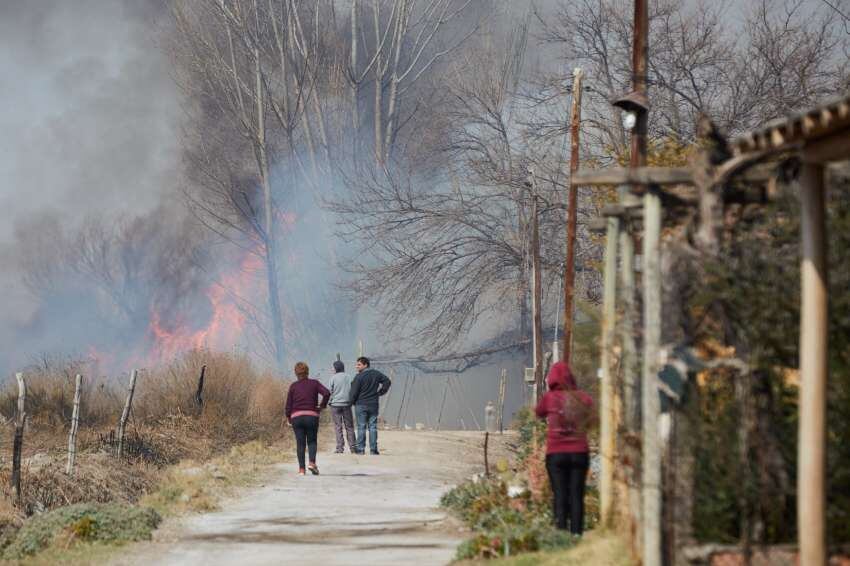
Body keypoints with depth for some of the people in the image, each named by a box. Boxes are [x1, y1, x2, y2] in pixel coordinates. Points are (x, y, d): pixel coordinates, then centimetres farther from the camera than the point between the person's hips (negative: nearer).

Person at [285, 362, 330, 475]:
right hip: (312, 416, 0)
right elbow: (327, 393, -13)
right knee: (312, 441, 11)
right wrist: (322, 406, 0)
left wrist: (288, 418, 15)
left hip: (296, 417, 0)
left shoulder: (293, 386, 3)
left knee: (300, 443, 5)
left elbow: (288, 404, 3)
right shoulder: (314, 383, 2)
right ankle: (312, 462, -10)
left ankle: (301, 468, 1)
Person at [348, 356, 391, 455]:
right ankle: (373, 449, 3)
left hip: (361, 405, -4)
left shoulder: (359, 377, -13)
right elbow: (387, 381, 8)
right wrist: (380, 392, 11)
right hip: (373, 405, 4)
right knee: (373, 427, 6)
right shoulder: (376, 374, 5)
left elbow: (354, 392, -11)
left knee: (361, 427, 1)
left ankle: (361, 449, 1)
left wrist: (352, 401, 7)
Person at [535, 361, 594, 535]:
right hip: (579, 453, 1)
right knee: (577, 496, 3)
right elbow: (590, 420, 11)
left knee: (560, 495, 0)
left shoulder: (549, 398, -4)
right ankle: (577, 533, -3)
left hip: (556, 454, -1)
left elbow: (539, 413, 13)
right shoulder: (583, 397, 1)